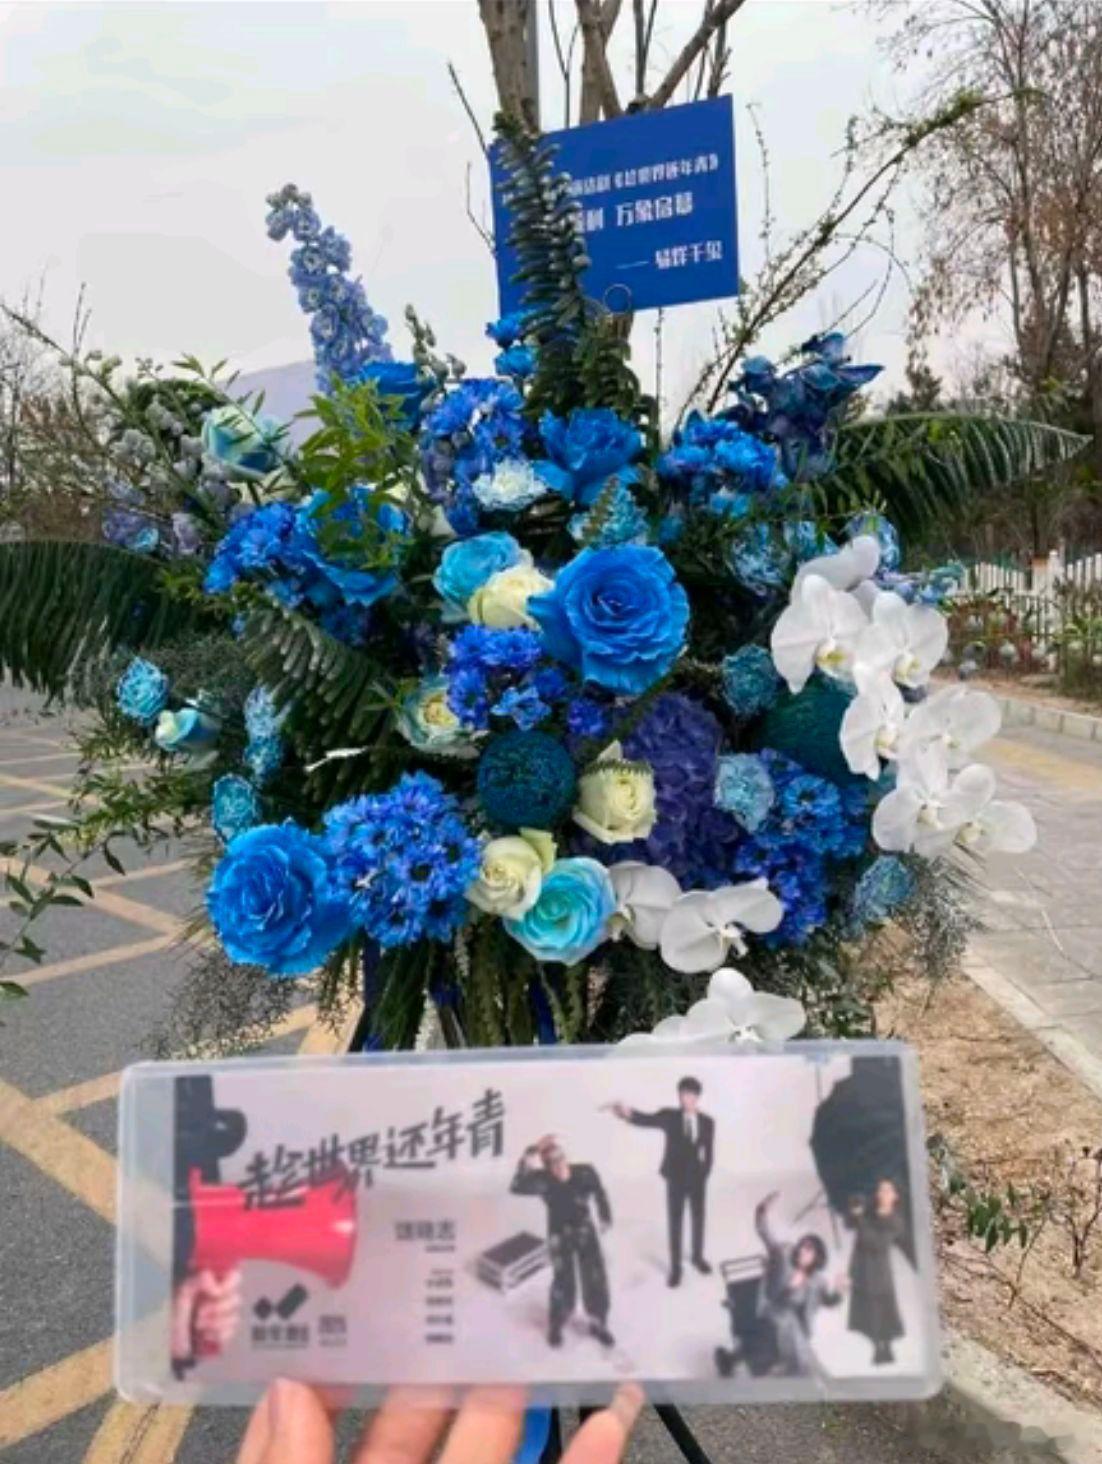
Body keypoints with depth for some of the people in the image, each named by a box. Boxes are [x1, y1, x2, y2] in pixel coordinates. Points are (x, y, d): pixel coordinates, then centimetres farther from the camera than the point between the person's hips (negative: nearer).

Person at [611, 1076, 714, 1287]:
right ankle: (675, 1267, 20)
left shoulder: (707, 1122, -4)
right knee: (675, 1223, 6)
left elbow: (709, 1151, 2)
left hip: (697, 1178, 2)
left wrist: (704, 1173, -8)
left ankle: (698, 1256, 41)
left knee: (698, 1219, 18)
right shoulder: (669, 1116, -11)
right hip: (676, 1178, -2)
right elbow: (647, 1120, -28)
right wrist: (628, 1113, -49)